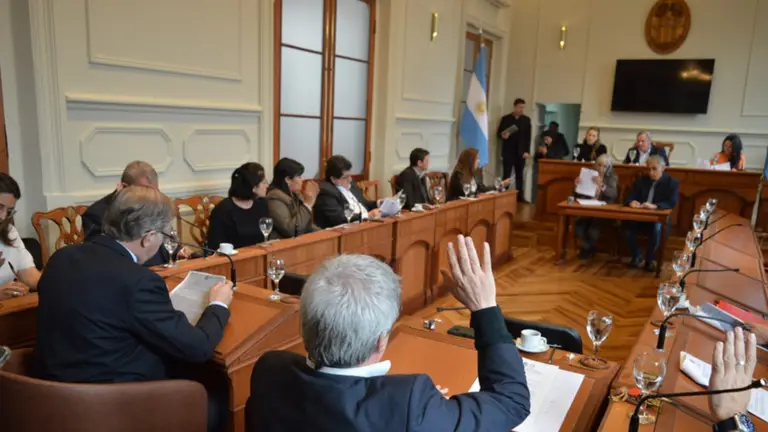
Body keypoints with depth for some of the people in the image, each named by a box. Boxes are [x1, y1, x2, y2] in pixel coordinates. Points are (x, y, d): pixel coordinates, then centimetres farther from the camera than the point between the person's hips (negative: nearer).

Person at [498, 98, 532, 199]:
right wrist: (503, 135, -19)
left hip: (521, 152, 2)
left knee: (519, 176, 6)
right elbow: (498, 133, 4)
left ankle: (519, 196, 10)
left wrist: (526, 151, -4)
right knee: (506, 175, -2)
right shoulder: (505, 118, 4)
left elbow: (528, 137, 5)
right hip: (508, 152, -2)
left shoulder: (527, 119, 8)